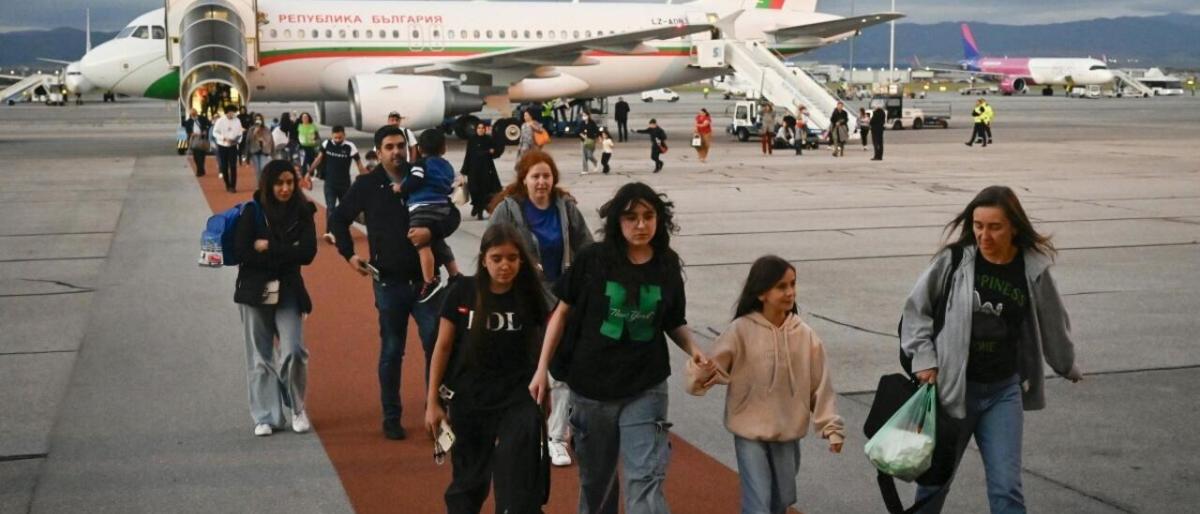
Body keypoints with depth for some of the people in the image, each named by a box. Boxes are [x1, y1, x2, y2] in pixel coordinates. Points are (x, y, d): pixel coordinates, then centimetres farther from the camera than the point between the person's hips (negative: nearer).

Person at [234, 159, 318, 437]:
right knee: (260, 357, 5)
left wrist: (270, 248, -13)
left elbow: (308, 253, -9)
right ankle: (266, 417, 15)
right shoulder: (253, 211, -3)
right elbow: (244, 252, -12)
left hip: (288, 291, 0)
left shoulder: (302, 212, 2)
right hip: (255, 291, 0)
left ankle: (297, 409, 11)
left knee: (292, 352, -11)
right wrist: (286, 254, -11)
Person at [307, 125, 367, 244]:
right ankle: (329, 232, -19)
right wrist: (309, 172, 6)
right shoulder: (326, 144, -4)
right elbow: (318, 159, 8)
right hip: (329, 183, 0)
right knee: (330, 208, -12)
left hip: (344, 184, 0)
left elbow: (359, 164, -10)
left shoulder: (350, 147, -12)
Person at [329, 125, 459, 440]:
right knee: (391, 351, 8)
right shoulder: (367, 186, 1)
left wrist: (432, 231, -20)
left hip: (425, 277, 0)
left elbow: (452, 214, -1)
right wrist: (349, 254, 1)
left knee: (435, 343, -5)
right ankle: (391, 418, 17)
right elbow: (340, 219, 13)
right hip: (389, 281, 0)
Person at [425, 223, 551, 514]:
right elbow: (443, 347, 0)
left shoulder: (529, 294, -8)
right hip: (468, 402, 1)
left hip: (518, 403, -1)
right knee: (468, 482, 17)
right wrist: (432, 401, 0)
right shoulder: (462, 292, -8)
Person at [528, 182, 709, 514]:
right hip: (590, 386, 0)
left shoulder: (667, 267, -2)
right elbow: (562, 313, 0)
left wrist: (693, 350, -10)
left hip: (645, 389, 0)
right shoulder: (593, 260, -9)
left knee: (645, 481, -8)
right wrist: (542, 369, -2)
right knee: (596, 478, 16)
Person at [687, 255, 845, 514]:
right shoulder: (742, 330, -13)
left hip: (788, 432, 4)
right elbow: (713, 368, -17)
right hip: (750, 432, -4)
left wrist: (832, 426, 0)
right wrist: (700, 377, -40)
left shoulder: (804, 333, -3)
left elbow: (820, 383, 1)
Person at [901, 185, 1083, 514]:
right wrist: (924, 358, -8)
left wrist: (1068, 367, 25)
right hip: (951, 387, 0)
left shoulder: (1033, 269, -5)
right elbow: (916, 308, 1)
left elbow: (1052, 323, 11)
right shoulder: (953, 260, -10)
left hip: (1004, 391, 1)